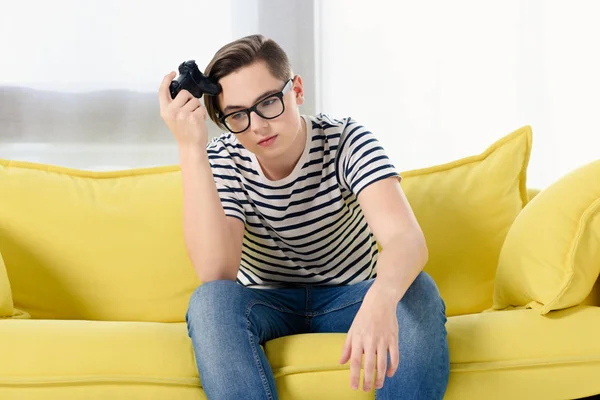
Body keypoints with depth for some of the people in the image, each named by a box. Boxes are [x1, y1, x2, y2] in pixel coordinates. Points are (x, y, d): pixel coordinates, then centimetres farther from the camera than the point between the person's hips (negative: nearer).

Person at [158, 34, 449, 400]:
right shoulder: (222, 161, -14)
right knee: (209, 302, -32)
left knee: (419, 290, -30)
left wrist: (381, 298, -59)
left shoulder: (347, 141, -17)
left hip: (350, 298, 0)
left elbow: (407, 239, -34)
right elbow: (216, 274, -30)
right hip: (266, 303, 1)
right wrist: (191, 149, -34)